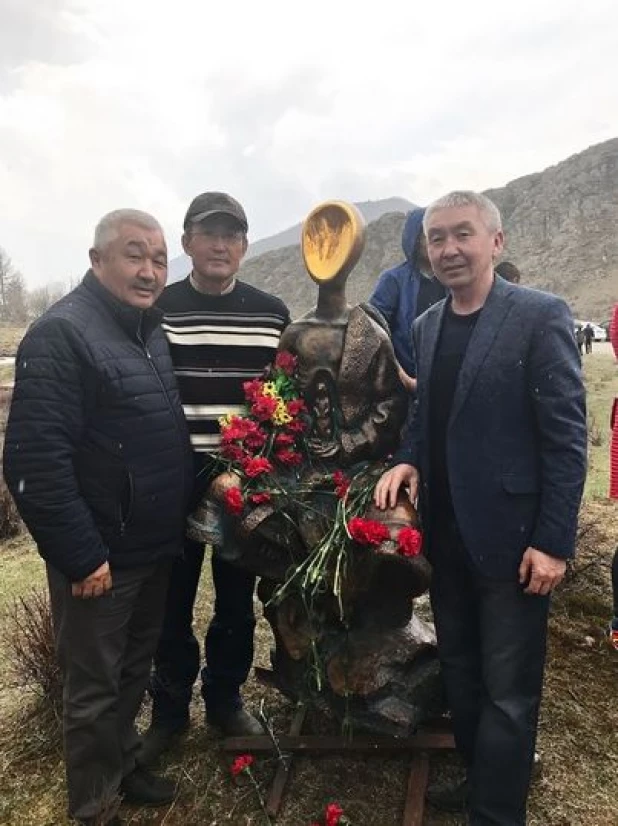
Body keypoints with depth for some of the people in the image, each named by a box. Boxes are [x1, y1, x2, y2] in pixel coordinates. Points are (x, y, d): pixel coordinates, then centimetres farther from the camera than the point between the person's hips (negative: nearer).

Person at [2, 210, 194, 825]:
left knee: (134, 671, 23)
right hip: (100, 556, -8)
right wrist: (81, 555, -22)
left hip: (153, 548, 8)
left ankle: (122, 766, 45)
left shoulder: (151, 331, 9)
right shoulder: (61, 334, -17)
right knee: (93, 689, 11)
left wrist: (179, 515, 13)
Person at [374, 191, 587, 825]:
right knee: (459, 673, 21)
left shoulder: (540, 316, -12)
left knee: (508, 691, 9)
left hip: (510, 537, -6)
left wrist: (553, 541, -16)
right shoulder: (426, 325, 8)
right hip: (446, 535, 7)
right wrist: (408, 460, -3)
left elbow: (566, 436, -13)